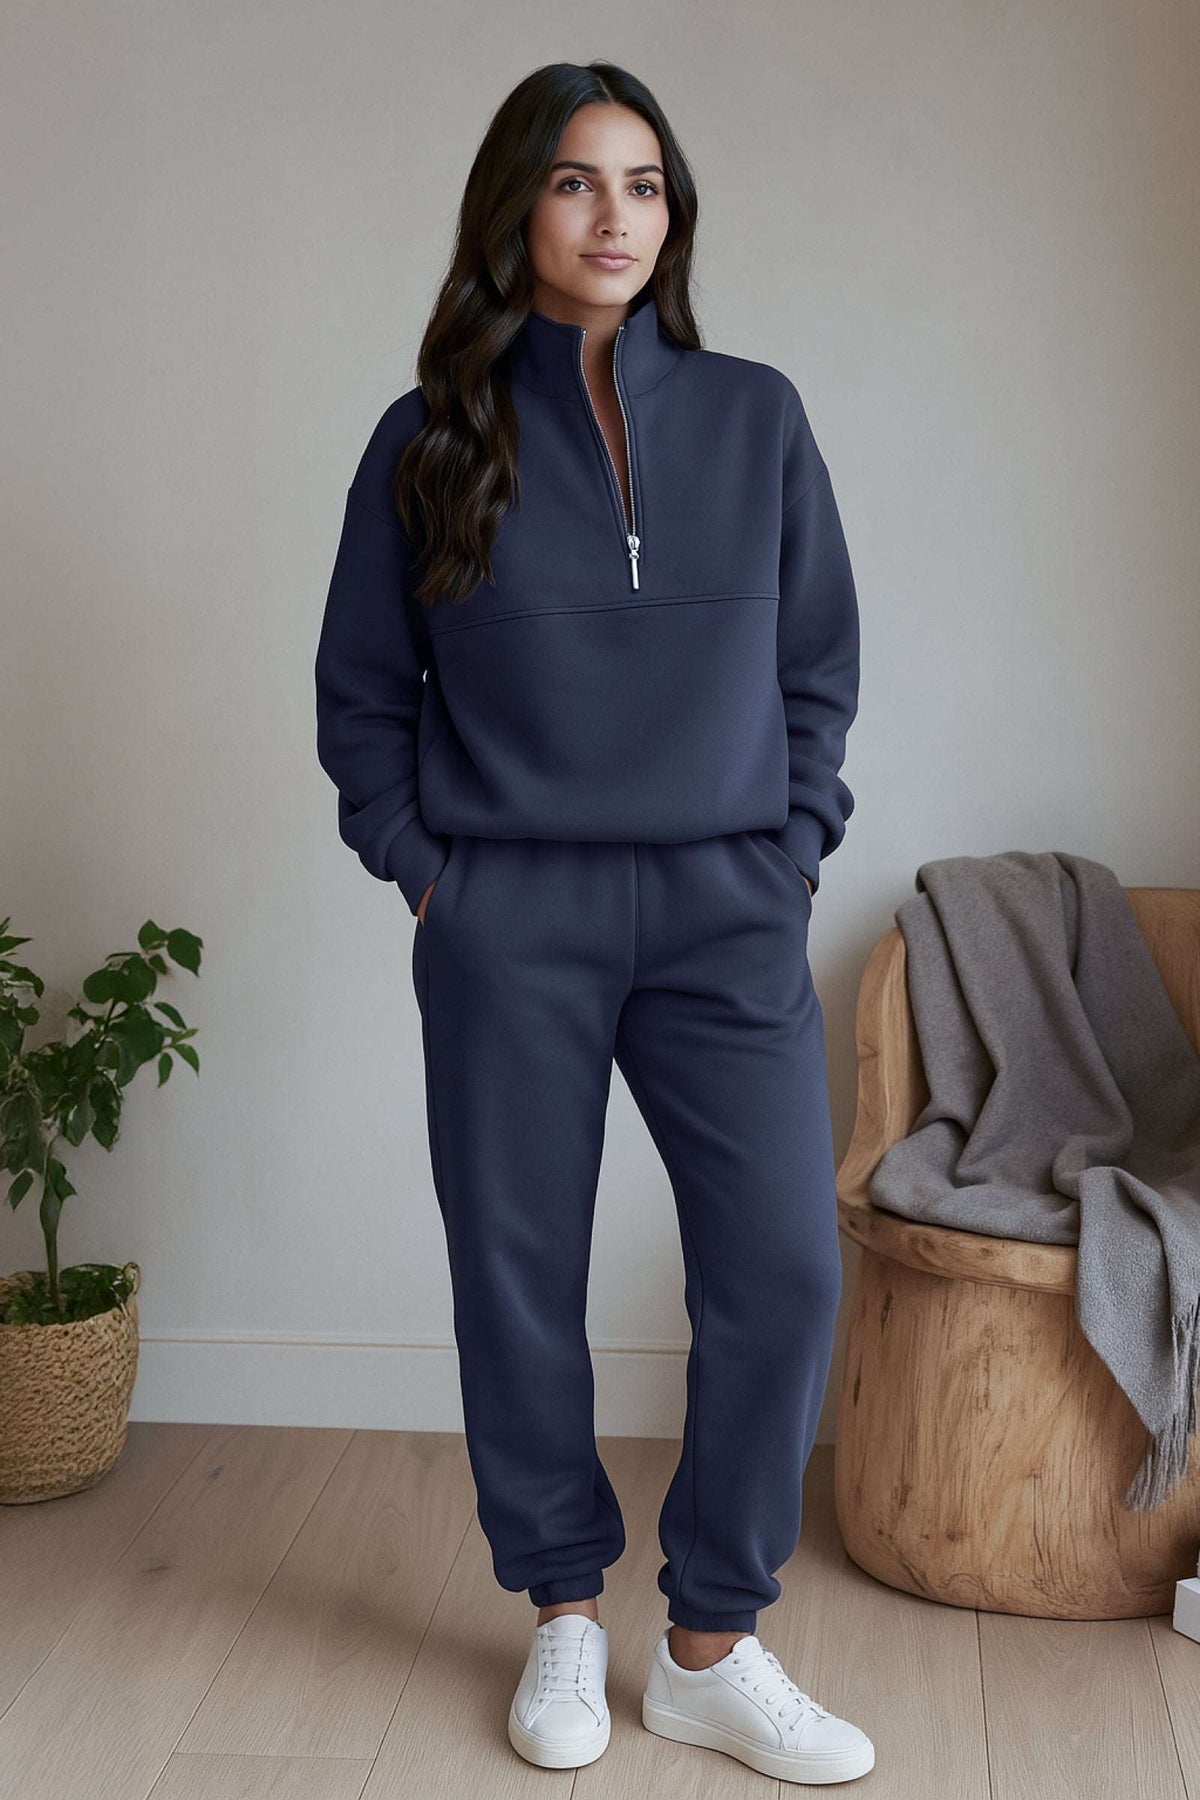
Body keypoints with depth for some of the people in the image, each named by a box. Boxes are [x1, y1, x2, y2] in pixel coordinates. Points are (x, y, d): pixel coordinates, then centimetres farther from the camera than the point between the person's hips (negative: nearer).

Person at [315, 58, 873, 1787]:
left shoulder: (755, 417, 7)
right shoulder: (429, 441, 4)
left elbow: (821, 658, 11)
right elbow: (360, 692, 10)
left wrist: (794, 847, 3)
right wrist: (421, 862, 1)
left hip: (728, 910, 1)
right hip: (508, 922, 0)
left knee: (783, 1267, -6)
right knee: (518, 1275, 5)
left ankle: (713, 1645, 12)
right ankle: (565, 1617, 26)